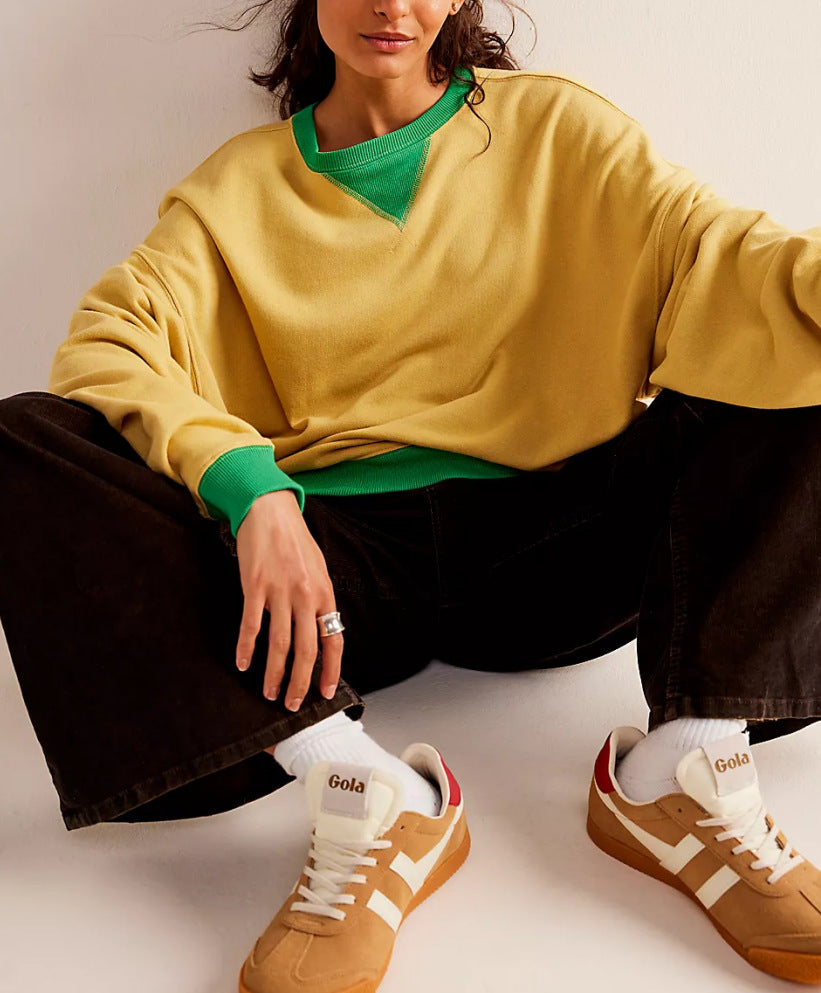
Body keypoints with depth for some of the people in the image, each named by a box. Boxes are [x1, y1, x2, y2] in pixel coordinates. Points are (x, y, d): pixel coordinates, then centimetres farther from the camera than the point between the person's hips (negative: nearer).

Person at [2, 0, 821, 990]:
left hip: (537, 546, 0)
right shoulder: (241, 184, 10)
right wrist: (249, 488, -23)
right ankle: (362, 793, -29)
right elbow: (103, 343, -5)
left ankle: (684, 768, -24)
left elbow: (712, 252, -5)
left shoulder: (553, 129, 10)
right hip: (336, 566, 0)